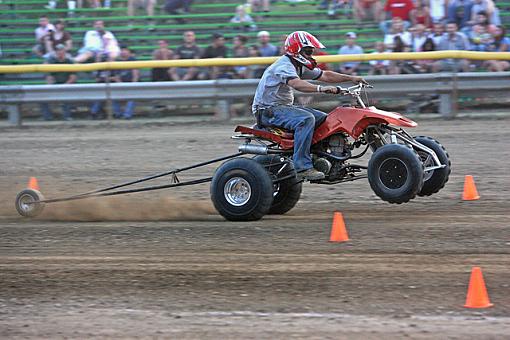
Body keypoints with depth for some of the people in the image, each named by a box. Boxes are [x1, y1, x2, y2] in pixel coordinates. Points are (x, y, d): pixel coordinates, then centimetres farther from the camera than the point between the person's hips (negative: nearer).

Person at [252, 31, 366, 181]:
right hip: (268, 110, -11)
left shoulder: (299, 66, 13)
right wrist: (321, 88, -50)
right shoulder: (284, 65, -19)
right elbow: (296, 84, -38)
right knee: (306, 119, -32)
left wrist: (351, 78, 6)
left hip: (284, 106, 11)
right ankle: (302, 167, -35)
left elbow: (325, 75, 16)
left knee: (323, 118, 7)